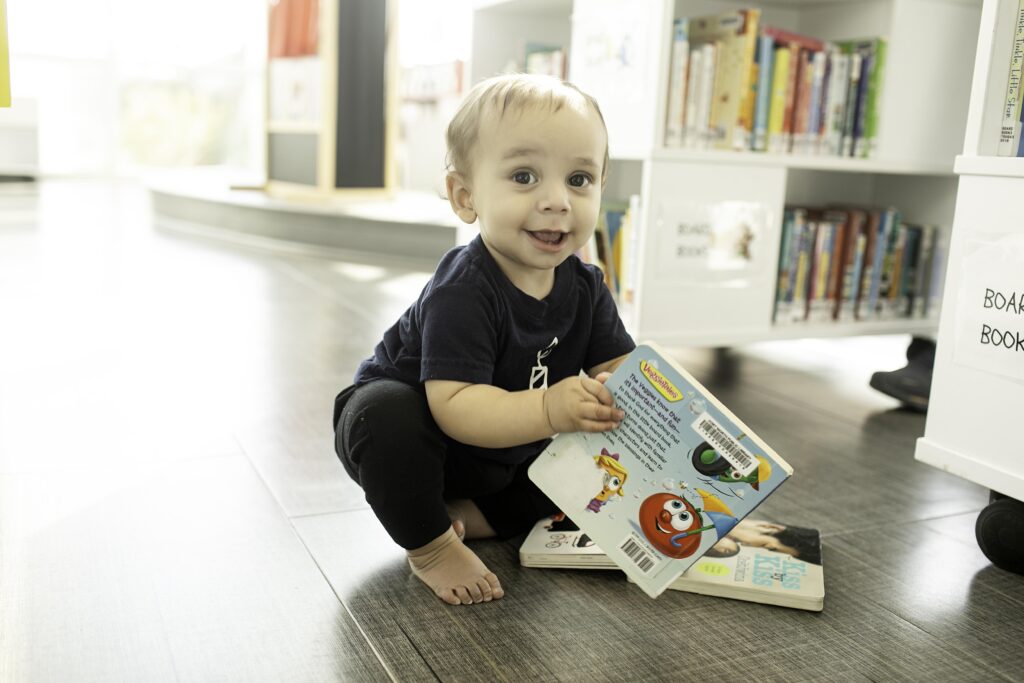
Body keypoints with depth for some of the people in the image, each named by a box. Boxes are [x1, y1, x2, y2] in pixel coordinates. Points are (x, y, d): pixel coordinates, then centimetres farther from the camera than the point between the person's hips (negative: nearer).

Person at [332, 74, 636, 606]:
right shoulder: (463, 292, -34)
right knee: (385, 413, -37)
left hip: (506, 453, 7)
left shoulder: (585, 287, -12)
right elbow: (454, 406, -41)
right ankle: (429, 544, -12)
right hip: (408, 437, -6)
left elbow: (618, 364, -13)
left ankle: (470, 516, 2)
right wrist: (547, 410, -56)